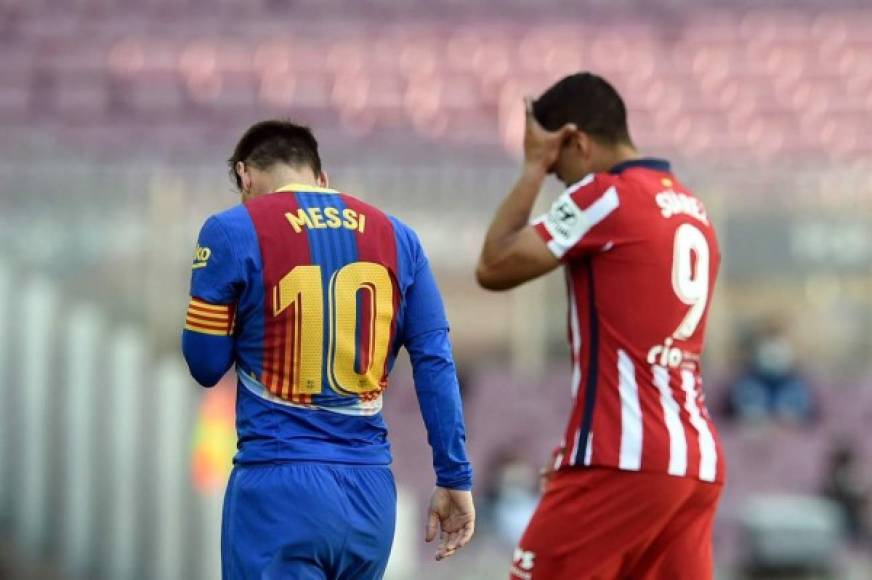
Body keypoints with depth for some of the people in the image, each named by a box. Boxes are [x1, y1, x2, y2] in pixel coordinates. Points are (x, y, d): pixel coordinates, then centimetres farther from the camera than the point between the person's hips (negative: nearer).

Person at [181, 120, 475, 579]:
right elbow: (435, 365, 5)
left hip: (279, 487, -4)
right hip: (370, 490, 4)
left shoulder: (235, 232, -2)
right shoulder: (395, 236, 9)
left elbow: (206, 364, 1)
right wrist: (455, 479, 6)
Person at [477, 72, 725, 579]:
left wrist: (534, 167, 4)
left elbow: (494, 267, -4)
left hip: (627, 458, -8)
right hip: (697, 461, 8)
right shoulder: (692, 210, 18)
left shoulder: (606, 195, -7)